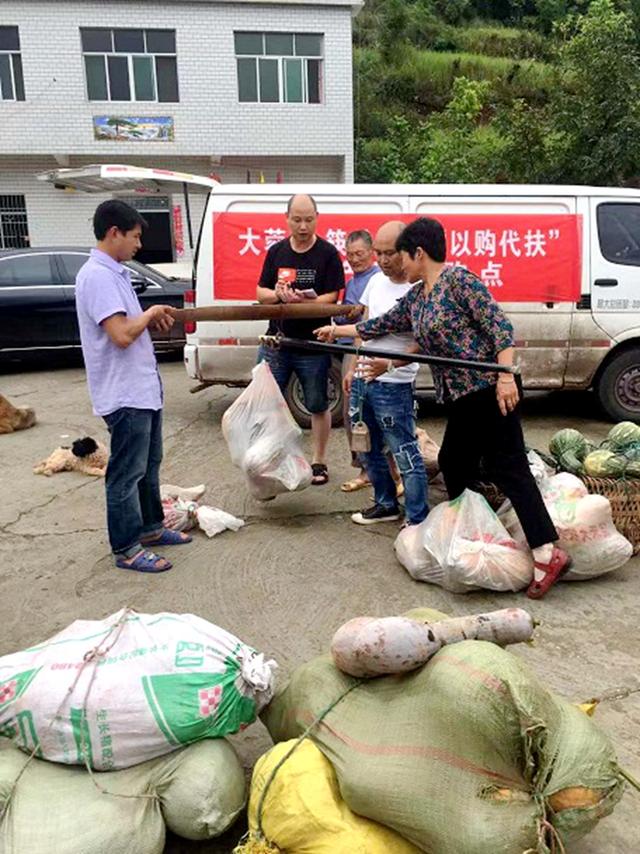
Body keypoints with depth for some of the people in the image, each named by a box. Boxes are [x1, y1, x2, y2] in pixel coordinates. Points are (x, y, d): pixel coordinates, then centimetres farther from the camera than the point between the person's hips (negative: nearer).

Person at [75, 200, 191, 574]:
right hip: (124, 395, -10)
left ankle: (150, 528, 35)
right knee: (126, 473, 1)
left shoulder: (115, 273, 13)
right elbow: (121, 334, -26)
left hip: (144, 388, 10)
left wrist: (154, 320, 5)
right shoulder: (97, 276, -18)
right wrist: (151, 313, -10)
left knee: (149, 465, 20)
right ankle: (127, 549, 14)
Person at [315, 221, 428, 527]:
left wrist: (389, 364, -33)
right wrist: (353, 367, 16)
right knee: (370, 449, 19)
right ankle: (386, 504, 35)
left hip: (393, 386, -8)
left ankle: (417, 520, 7)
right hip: (363, 379, 8)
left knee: (405, 454, -4)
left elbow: (422, 345, -19)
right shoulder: (376, 280, 7)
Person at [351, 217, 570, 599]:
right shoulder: (415, 298, 15)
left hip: (490, 390, -9)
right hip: (460, 397, 9)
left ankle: (548, 552, -8)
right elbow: (384, 324, 27)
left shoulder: (458, 279, -9)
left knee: (507, 466, -11)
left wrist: (506, 376, -23)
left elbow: (500, 326, -15)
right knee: (455, 463, 15)